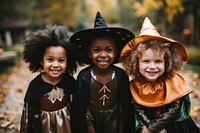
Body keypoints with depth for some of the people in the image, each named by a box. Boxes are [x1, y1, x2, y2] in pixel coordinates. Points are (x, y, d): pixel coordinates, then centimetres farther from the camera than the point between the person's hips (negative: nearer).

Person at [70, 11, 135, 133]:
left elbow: (125, 106, -5)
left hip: (114, 121, 1)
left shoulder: (121, 76, -14)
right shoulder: (84, 77, -17)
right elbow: (83, 108, -11)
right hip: (93, 121, 0)